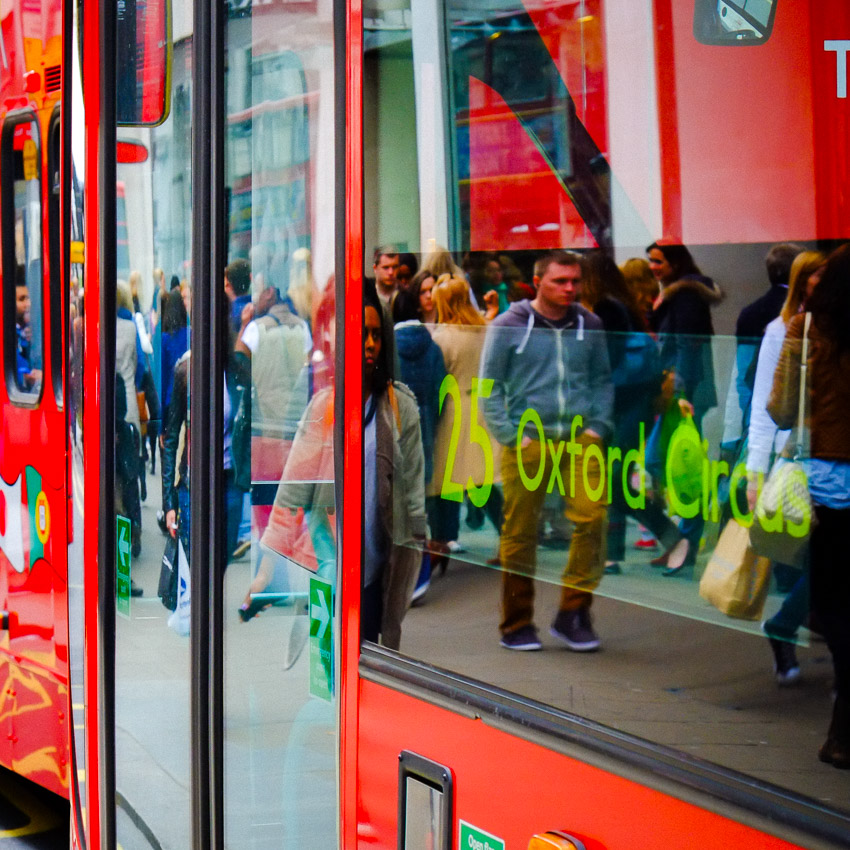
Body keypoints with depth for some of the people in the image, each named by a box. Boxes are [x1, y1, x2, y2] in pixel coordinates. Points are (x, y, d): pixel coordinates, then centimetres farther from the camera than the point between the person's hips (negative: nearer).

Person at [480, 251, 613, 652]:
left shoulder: (589, 325, 11)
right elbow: (490, 386, 5)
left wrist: (598, 426, 5)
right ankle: (517, 624, 12)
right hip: (527, 440, -2)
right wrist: (511, 435, -4)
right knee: (519, 532, 0)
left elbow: (602, 380, 19)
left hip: (580, 438, 2)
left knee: (592, 516, -14)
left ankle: (573, 612, -4)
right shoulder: (507, 326, 2)